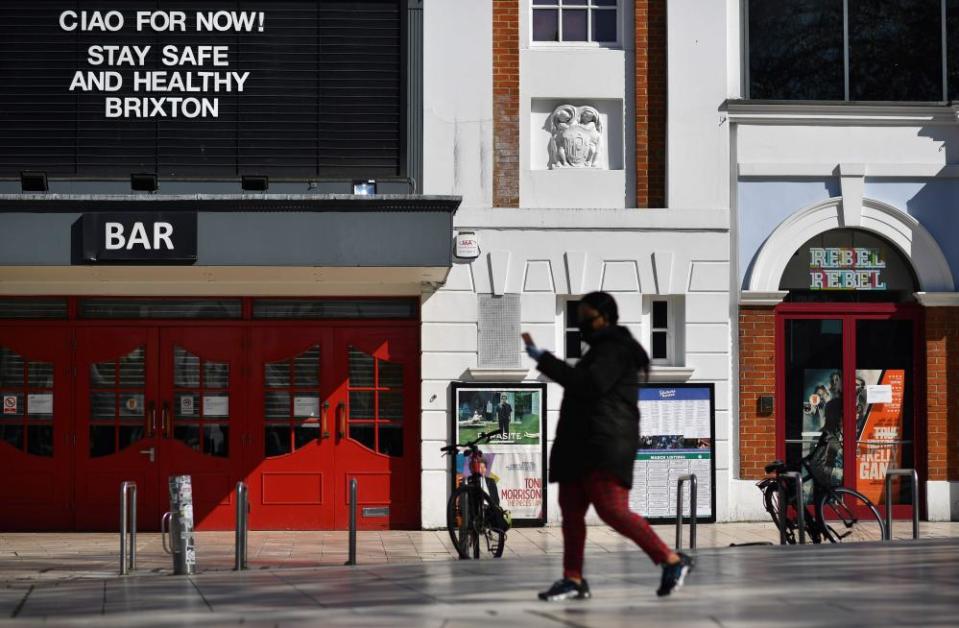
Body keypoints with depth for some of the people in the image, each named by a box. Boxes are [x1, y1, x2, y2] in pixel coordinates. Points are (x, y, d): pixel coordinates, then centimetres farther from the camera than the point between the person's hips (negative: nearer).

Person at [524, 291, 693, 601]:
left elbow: (589, 384, -24)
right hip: (580, 446, 11)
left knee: (612, 510, -17)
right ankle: (573, 579, 7)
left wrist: (543, 358, -23)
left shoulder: (615, 351, -10)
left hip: (605, 445, -11)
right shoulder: (602, 349, 23)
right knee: (571, 510, 6)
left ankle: (672, 561, -9)